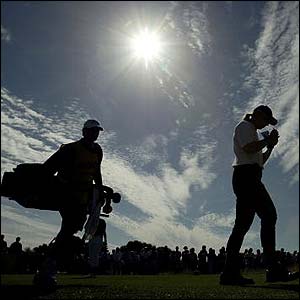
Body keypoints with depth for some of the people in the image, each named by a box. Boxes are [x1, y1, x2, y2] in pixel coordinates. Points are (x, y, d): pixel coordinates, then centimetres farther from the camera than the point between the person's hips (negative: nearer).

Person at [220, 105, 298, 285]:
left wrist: (270, 146, 17)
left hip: (252, 179, 10)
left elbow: (260, 160, 29)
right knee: (269, 217, -13)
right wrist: (268, 140, -3)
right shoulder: (244, 126, 1)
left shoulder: (252, 132, 31)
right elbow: (249, 148, -17)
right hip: (246, 175, -10)